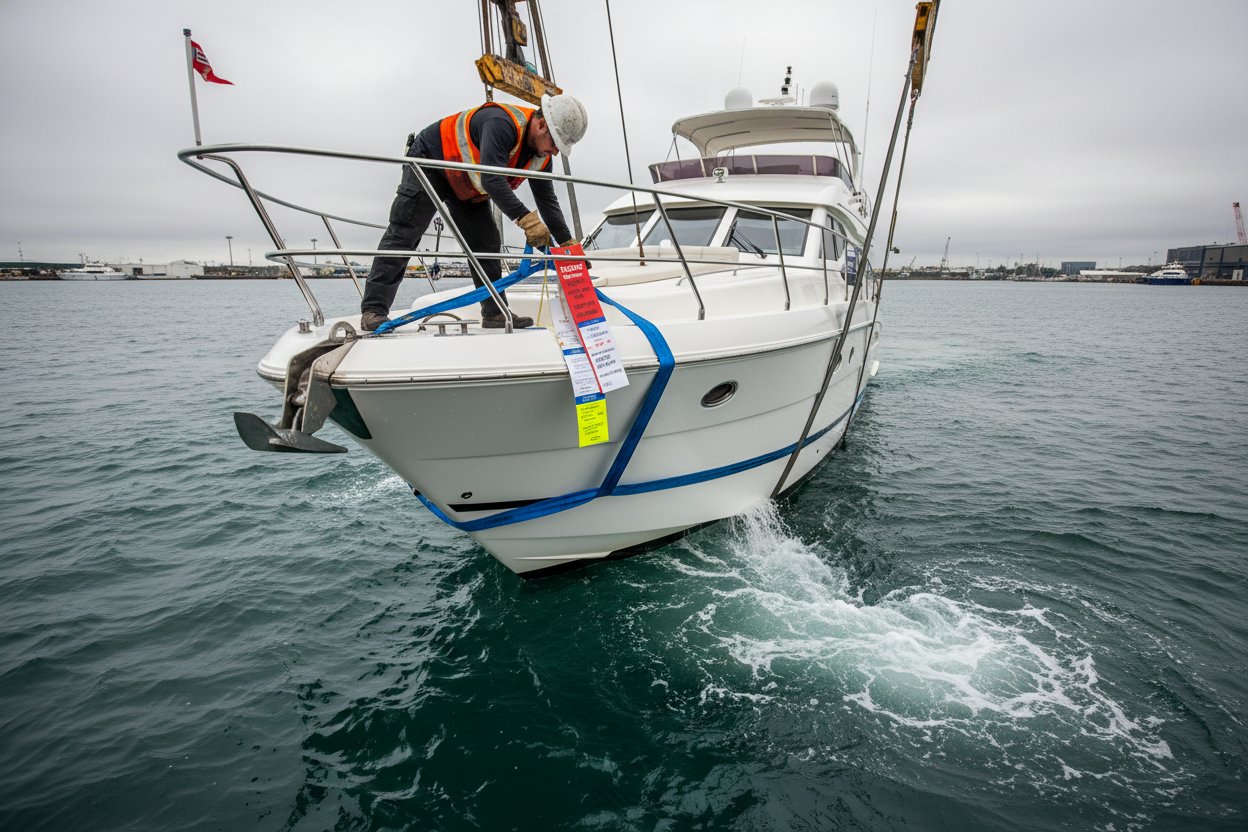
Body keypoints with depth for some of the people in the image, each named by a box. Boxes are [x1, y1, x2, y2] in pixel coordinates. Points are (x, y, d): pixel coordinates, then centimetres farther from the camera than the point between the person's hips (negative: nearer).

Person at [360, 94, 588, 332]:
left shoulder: (541, 155, -8)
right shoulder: (502, 123, -35)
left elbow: (547, 200, -1)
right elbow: (491, 178, -45)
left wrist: (568, 243, -6)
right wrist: (526, 219, -51)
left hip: (466, 186, 8)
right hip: (429, 161, -8)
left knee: (486, 242, 1)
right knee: (403, 234, -14)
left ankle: (495, 314, 6)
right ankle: (373, 311, -15)